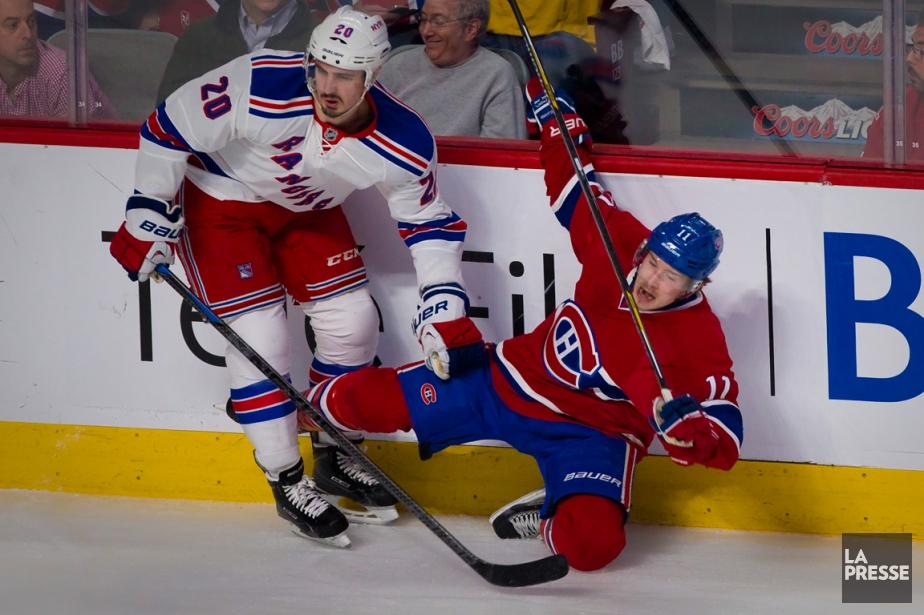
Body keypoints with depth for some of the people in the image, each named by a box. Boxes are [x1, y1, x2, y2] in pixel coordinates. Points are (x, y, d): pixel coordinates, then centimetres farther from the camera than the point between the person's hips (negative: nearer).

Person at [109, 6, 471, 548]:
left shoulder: (404, 144, -24)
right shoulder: (263, 88, -37)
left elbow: (431, 224, -9)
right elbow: (169, 128, -26)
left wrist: (443, 300, -22)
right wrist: (148, 215, -21)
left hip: (307, 207, 5)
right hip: (218, 198, -5)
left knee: (352, 320, 1)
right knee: (260, 337, -12)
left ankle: (335, 455, 24)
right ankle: (288, 482, 3)